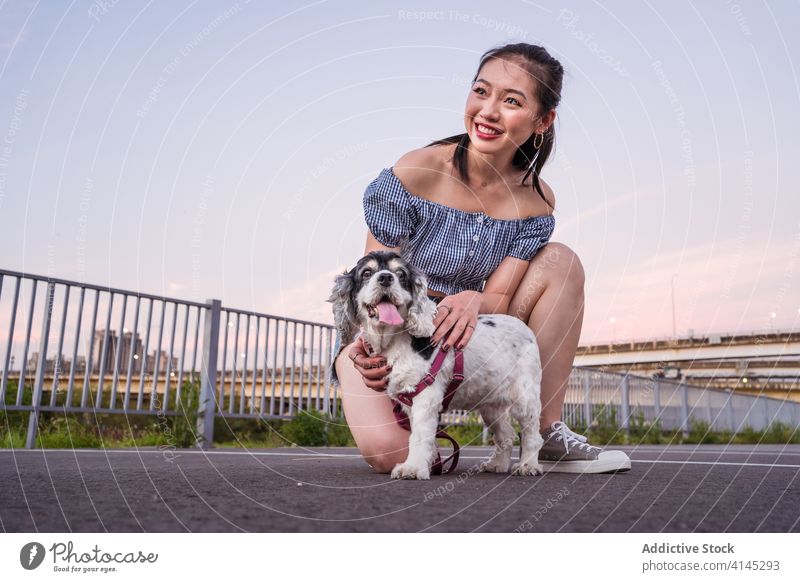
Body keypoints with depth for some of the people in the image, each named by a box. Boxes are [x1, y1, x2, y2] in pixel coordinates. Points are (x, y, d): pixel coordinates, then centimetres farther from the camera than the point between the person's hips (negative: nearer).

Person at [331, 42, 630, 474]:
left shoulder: (535, 201, -6)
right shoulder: (416, 172, -17)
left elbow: (499, 299, -10)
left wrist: (474, 302, -35)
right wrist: (371, 345, -33)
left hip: (462, 338, 4)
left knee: (559, 261, -15)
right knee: (391, 453, -32)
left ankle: (548, 434, -11)